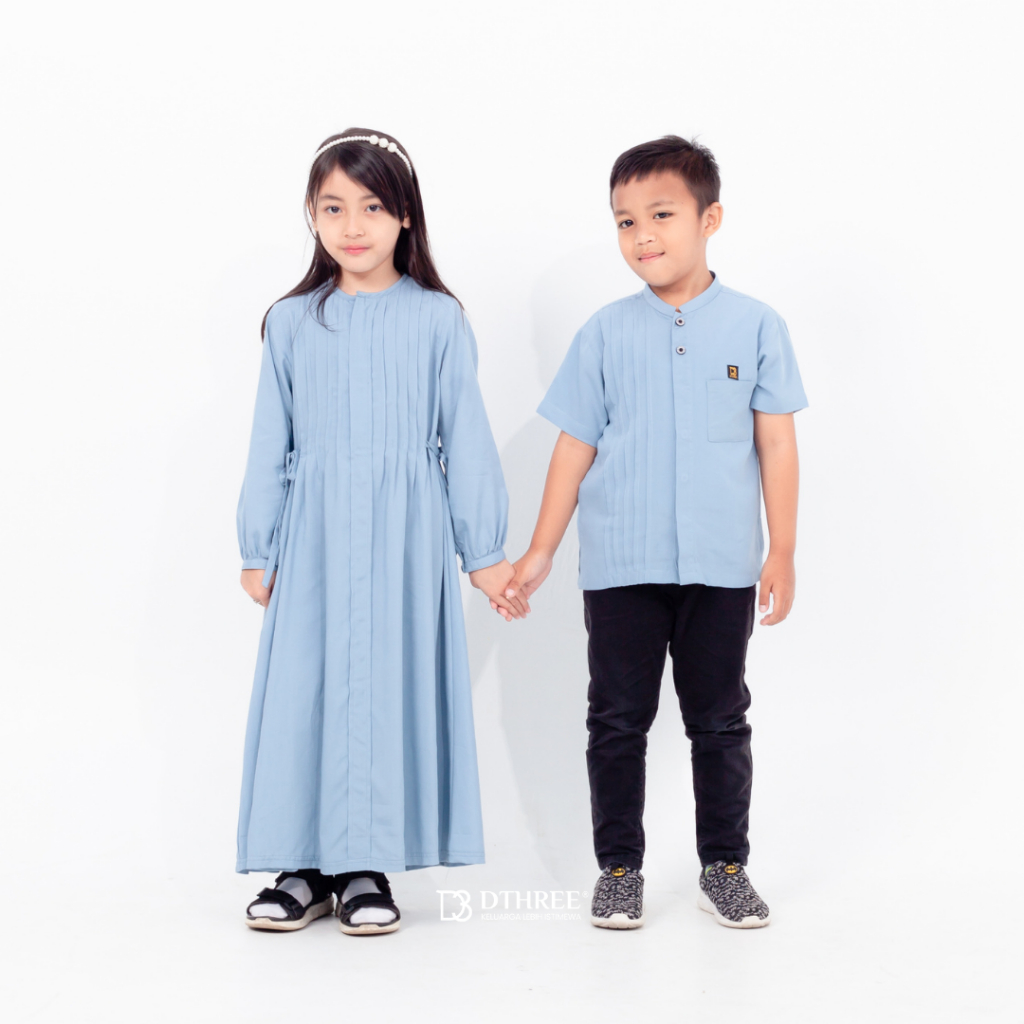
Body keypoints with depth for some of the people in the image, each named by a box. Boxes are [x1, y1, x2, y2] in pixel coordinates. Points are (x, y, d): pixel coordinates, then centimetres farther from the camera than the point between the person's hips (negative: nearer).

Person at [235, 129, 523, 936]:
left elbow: (466, 440, 3)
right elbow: (272, 446, 10)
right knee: (305, 686, 2)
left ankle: (369, 864, 13)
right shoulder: (292, 323, 6)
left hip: (406, 536, -1)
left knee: (392, 684, 1)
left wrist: (485, 552, 3)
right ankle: (307, 866, 14)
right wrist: (259, 551, 8)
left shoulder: (438, 320, 1)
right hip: (315, 535, 2)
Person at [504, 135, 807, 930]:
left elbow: (777, 444, 3)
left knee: (720, 721, 10)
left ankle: (725, 867, 23)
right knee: (619, 721, 7)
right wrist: (541, 552, 5)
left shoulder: (755, 325, 1)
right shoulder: (606, 333, 3)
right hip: (620, 566, 1)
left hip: (721, 566, 0)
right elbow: (576, 445, 6)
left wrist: (783, 552, 0)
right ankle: (619, 869, 20)